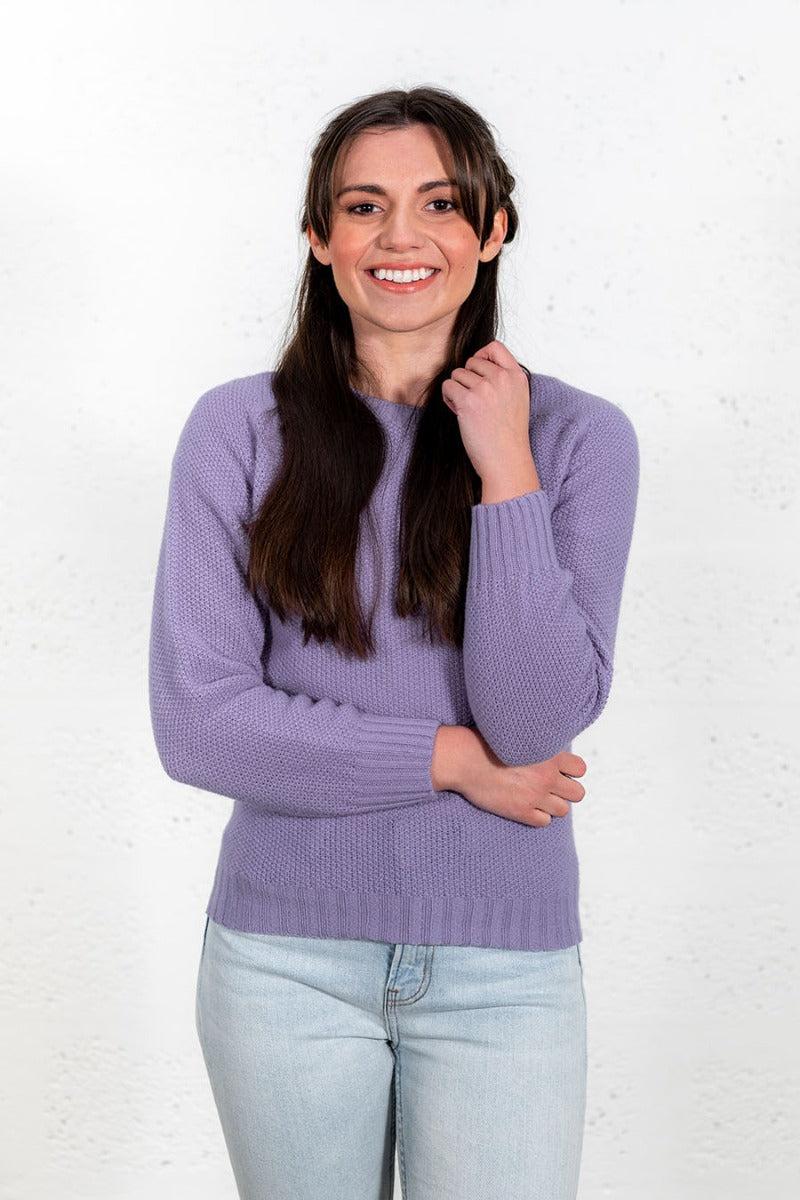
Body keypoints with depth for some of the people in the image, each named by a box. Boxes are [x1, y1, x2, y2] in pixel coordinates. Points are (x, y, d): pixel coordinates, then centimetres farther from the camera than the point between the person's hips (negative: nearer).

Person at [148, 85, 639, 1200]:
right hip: (287, 952, 1)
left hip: (503, 964, 0)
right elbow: (194, 720, -10)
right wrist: (451, 758, -11)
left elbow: (541, 721, -12)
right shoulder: (240, 428, -4)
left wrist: (505, 471, -16)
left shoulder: (578, 435, -3)